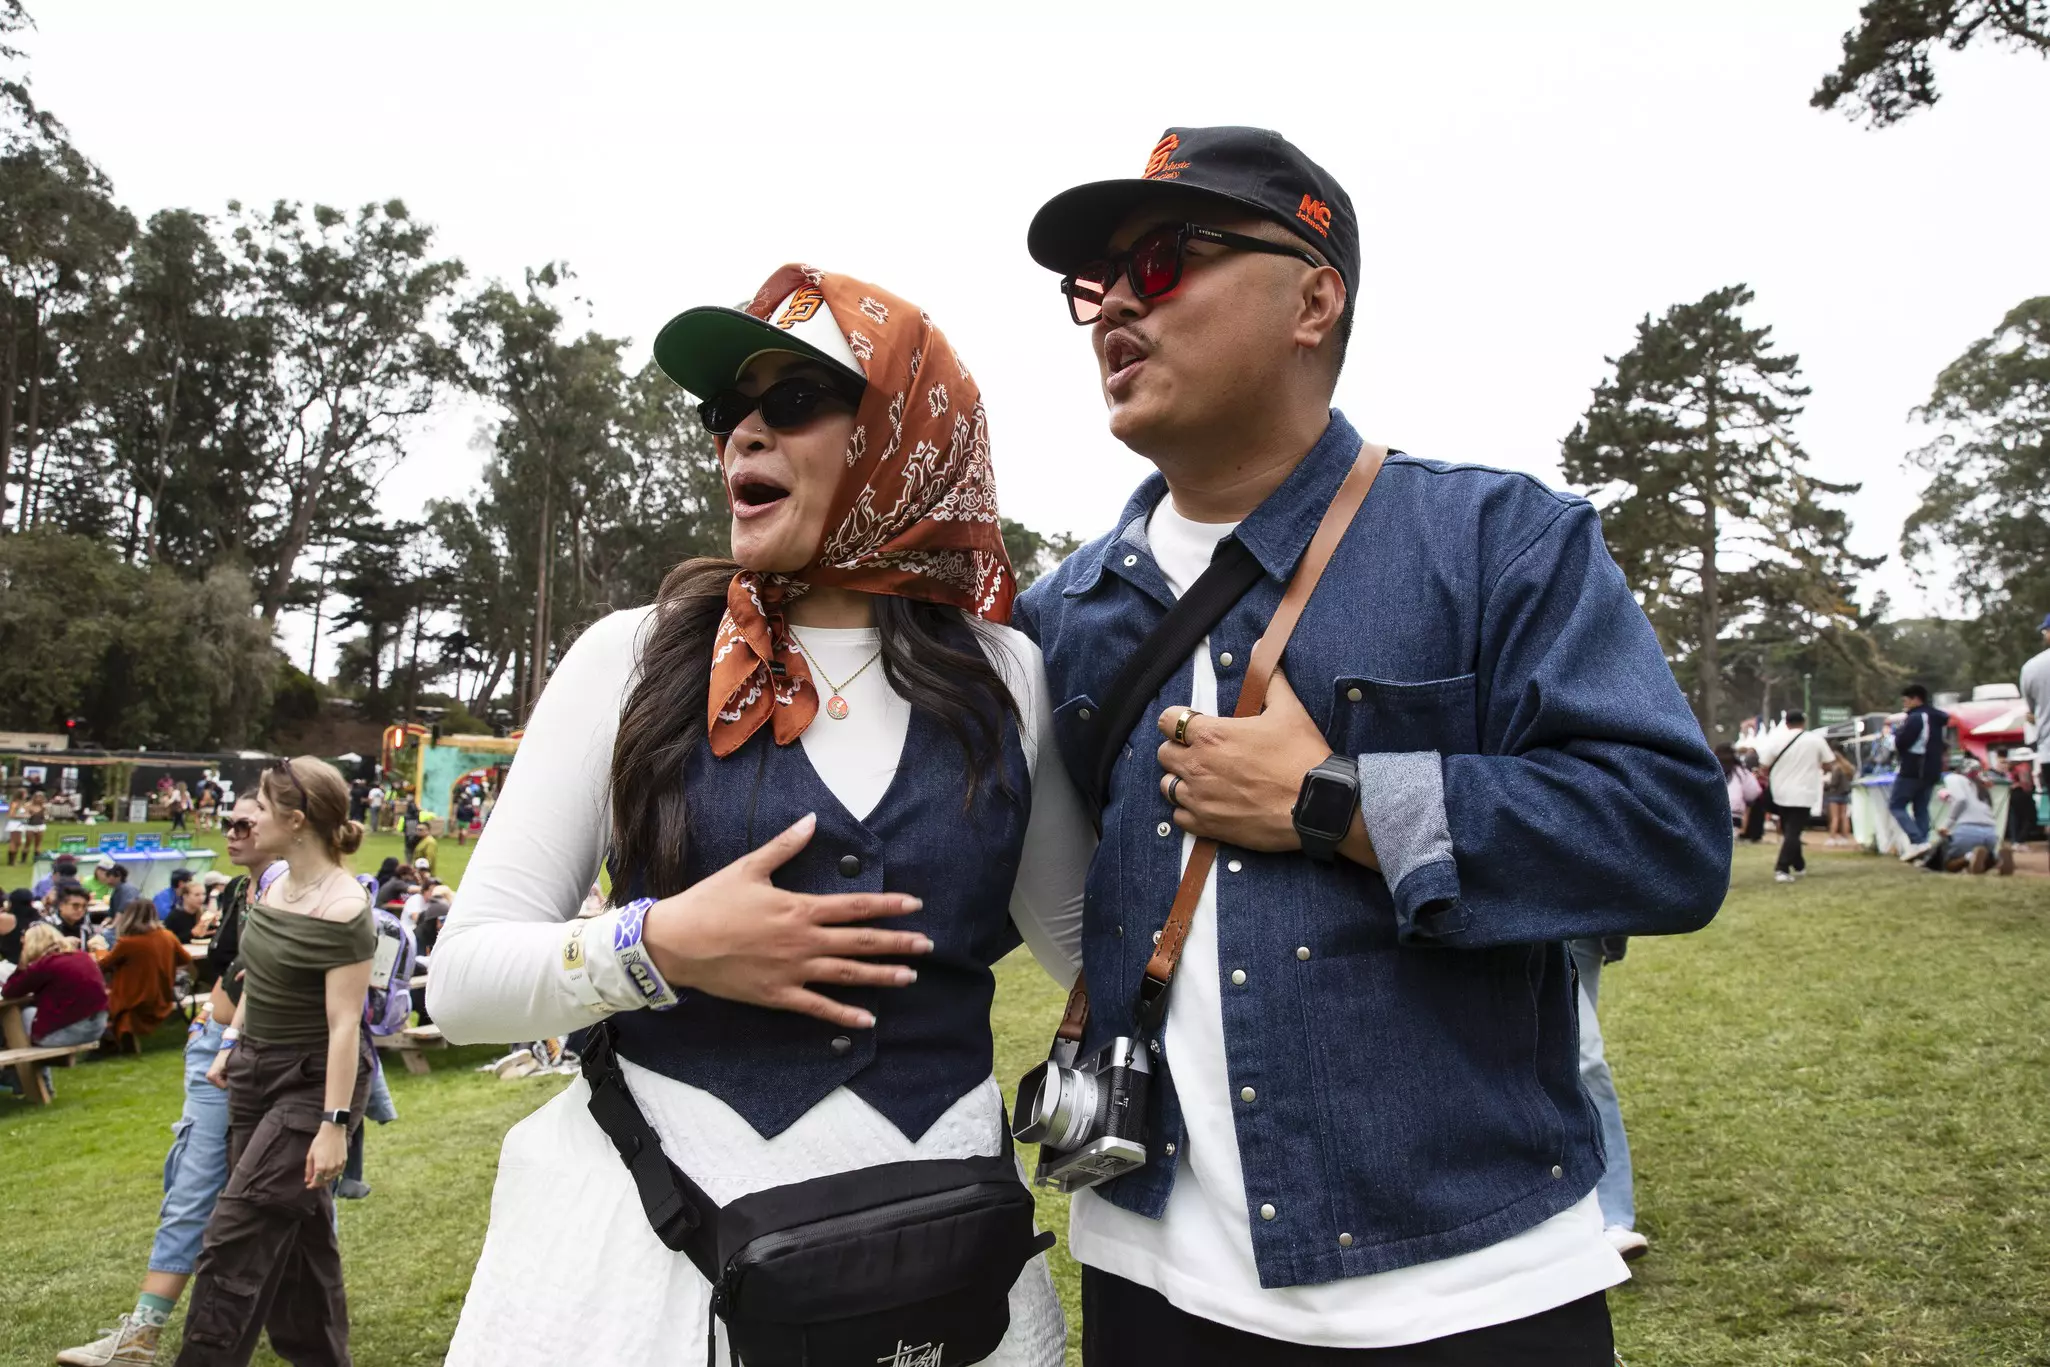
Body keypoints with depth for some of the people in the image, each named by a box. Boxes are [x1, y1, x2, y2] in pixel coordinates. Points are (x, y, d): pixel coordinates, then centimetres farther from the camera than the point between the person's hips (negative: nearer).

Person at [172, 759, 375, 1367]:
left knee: (237, 1235, -7)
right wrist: (232, 1044, 19)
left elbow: (344, 1025, -23)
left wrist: (335, 1124, -24)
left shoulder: (343, 908, -22)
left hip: (313, 1083, -8)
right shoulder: (275, 884, 3)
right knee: (296, 1231, 15)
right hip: (257, 1071, 8)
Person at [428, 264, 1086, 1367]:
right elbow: (462, 975, -3)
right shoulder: (638, 656, -3)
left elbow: (1077, 932, 14)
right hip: (650, 1239, -1)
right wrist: (659, 945, -19)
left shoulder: (1005, 679, 0)